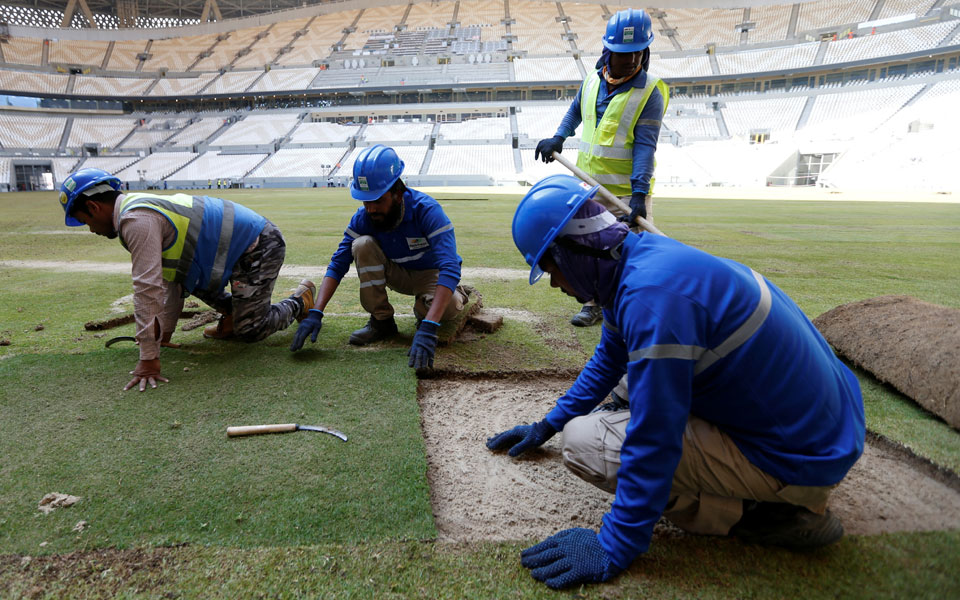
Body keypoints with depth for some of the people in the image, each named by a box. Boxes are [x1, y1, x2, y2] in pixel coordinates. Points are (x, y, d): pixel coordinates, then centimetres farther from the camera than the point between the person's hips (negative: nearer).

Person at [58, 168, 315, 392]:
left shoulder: (136, 220, -18)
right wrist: (165, 333, 23)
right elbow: (170, 280, 20)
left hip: (259, 248, -10)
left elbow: (148, 288, -25)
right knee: (179, 269, 18)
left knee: (249, 331, -6)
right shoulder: (143, 206, 15)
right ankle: (233, 313, 22)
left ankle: (299, 301, 15)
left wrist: (149, 359, -23)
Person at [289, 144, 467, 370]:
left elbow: (450, 269, -43)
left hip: (431, 274, -4)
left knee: (447, 308, -38)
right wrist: (316, 313, -32)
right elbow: (338, 265, -16)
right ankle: (381, 321, -10)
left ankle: (440, 302, 2)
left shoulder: (426, 210, -33)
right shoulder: (363, 218, -19)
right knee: (363, 245, -24)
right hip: (398, 274, 4)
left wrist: (428, 328, -56)